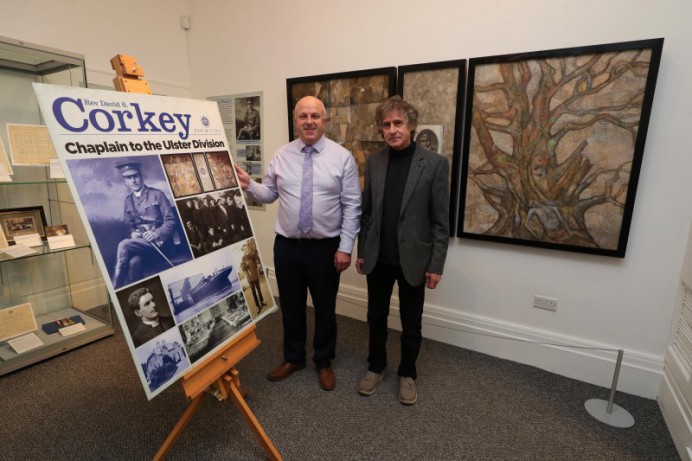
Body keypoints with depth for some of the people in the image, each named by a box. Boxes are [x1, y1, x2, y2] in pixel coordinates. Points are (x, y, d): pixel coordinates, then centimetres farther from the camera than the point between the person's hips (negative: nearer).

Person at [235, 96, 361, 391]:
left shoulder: (342, 157, -6)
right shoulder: (281, 156, 3)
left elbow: (352, 206, -7)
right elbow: (269, 194, 7)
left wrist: (345, 247, -11)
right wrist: (249, 185, -13)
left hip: (326, 247, -2)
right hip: (287, 246, 3)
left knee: (325, 308, 13)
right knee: (290, 306, 17)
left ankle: (324, 362, 37)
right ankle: (293, 358, 41)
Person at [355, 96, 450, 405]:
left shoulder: (435, 164, -8)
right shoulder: (373, 162, 2)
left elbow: (441, 221, -7)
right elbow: (366, 211, 6)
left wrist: (436, 265, -9)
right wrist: (361, 251, 6)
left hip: (414, 259, -2)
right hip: (378, 258, 3)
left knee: (411, 323, 14)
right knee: (376, 317, 17)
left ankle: (407, 373, 37)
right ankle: (376, 366, 39)